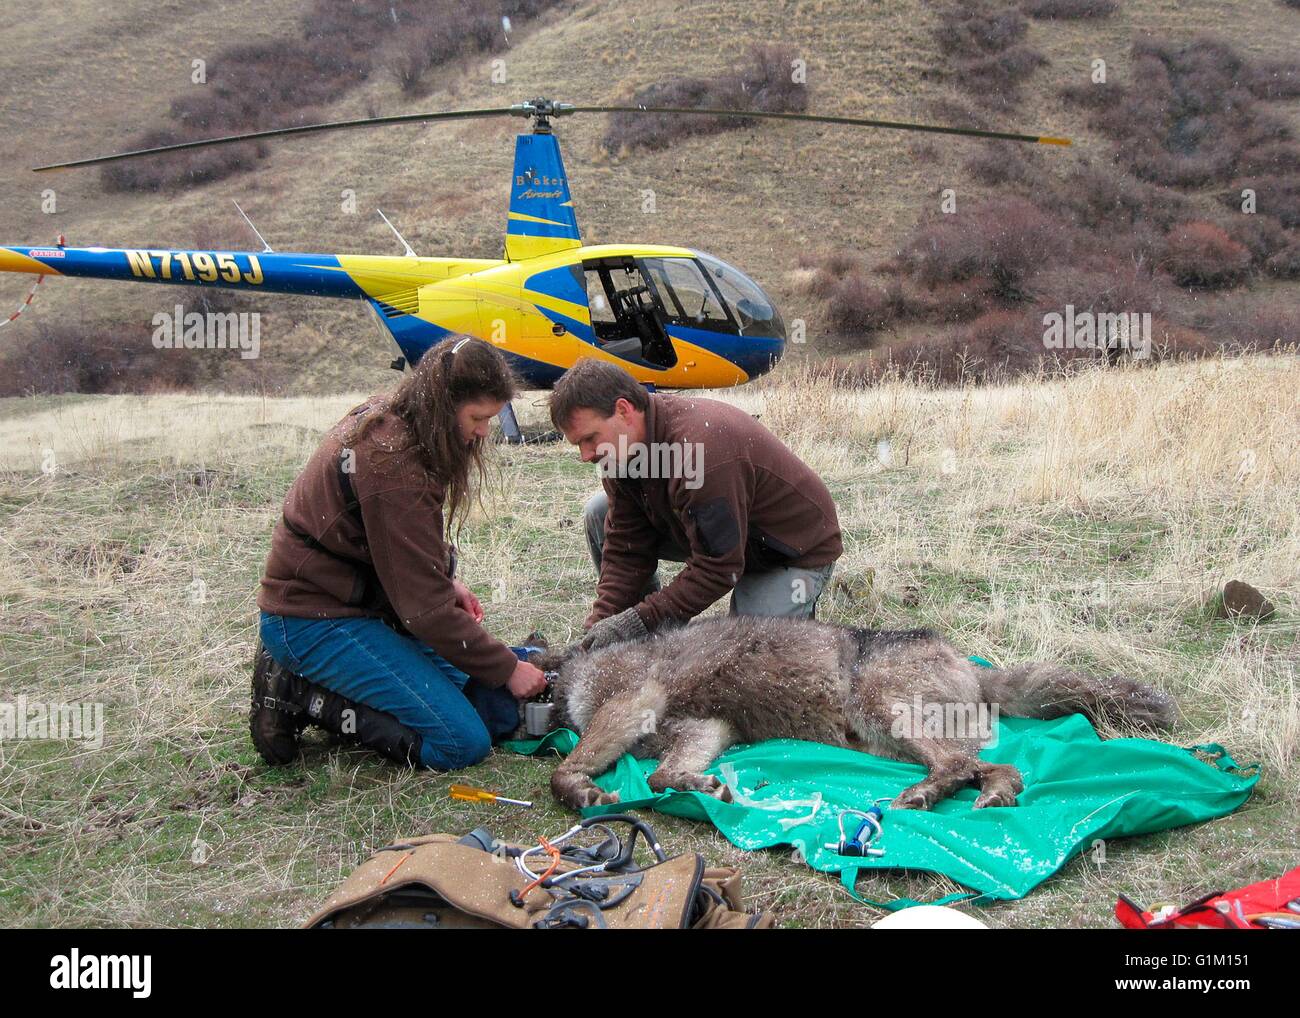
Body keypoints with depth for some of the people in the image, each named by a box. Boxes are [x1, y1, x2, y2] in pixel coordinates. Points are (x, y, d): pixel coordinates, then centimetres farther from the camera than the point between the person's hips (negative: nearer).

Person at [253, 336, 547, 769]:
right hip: (317, 622, -10)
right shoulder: (393, 464, -26)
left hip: (372, 600, 10)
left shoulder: (387, 420, 3)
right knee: (464, 741, -15)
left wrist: (447, 581, 4)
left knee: (501, 707, 3)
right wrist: (507, 668, -12)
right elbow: (425, 608, -22)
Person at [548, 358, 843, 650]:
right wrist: (601, 623, -21)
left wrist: (639, 621, -33)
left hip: (798, 547, -8)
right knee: (600, 513, -3)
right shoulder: (622, 449, -12)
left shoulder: (702, 449, -39)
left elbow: (719, 568, -34)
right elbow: (625, 548, -9)